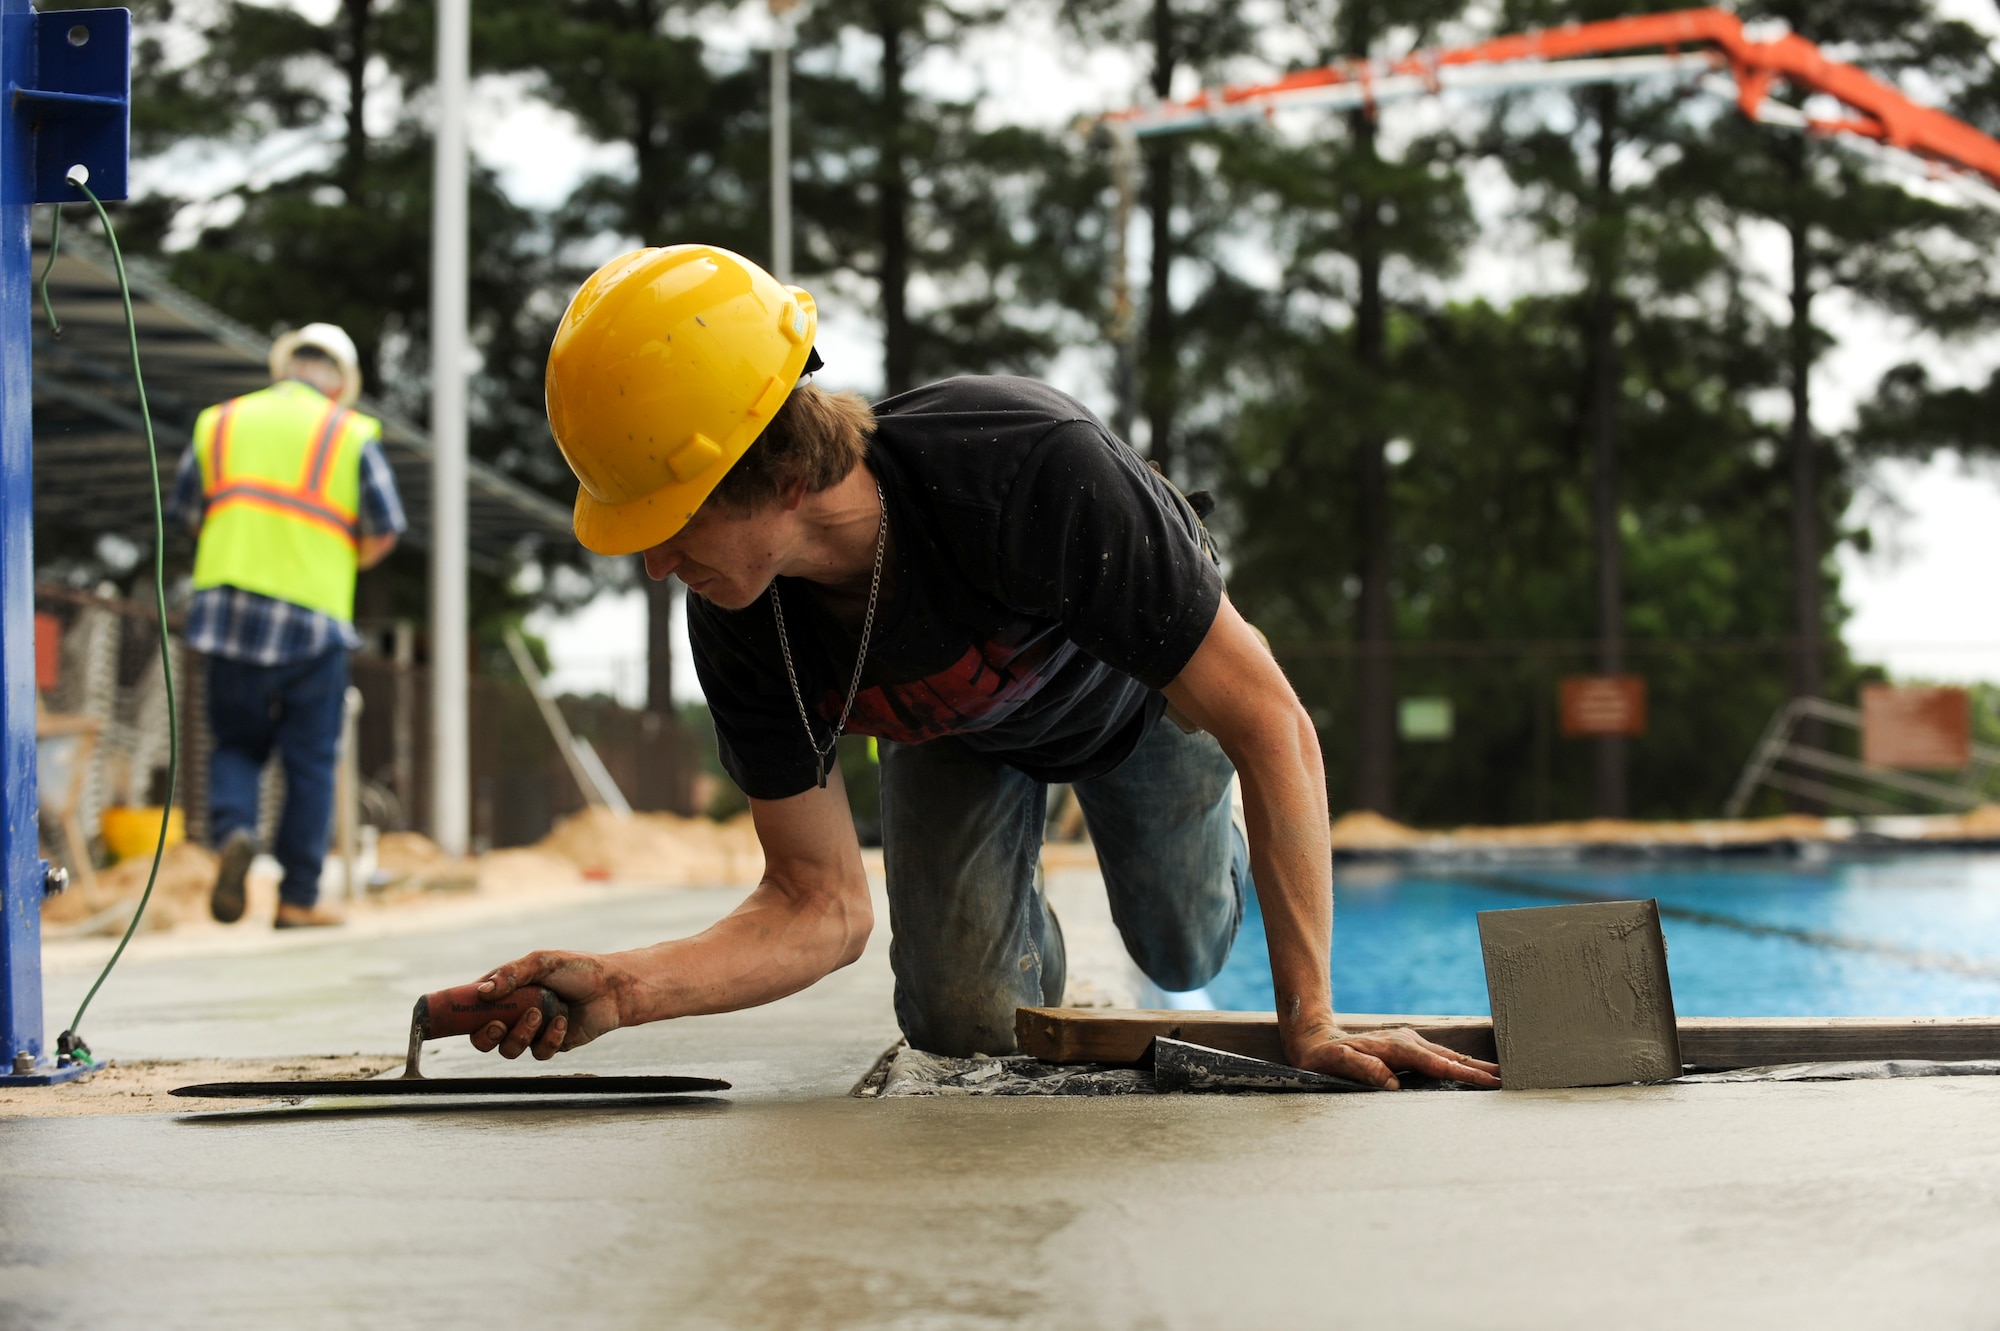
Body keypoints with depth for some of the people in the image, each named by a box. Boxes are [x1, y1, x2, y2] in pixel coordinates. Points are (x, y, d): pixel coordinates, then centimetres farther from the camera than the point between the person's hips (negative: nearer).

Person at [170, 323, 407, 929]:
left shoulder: (219, 423, 11)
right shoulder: (352, 435, 3)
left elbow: (188, 514, 13)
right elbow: (384, 531, 0)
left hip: (227, 607, 2)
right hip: (314, 619, -2)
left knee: (236, 743, 16)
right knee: (310, 760, 6)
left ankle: (233, 831, -12)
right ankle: (298, 897, 7)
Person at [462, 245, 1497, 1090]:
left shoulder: (1035, 470, -50)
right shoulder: (736, 629, -34)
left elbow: (1274, 728, -44)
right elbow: (821, 907, -26)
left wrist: (1311, 1022, -46)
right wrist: (625, 987, -45)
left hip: (1140, 690, -2)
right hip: (957, 734, 2)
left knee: (1182, 955, 13)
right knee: (964, 1029, -5)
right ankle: (1024, 946, 32)